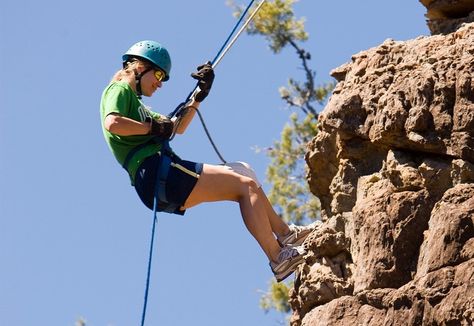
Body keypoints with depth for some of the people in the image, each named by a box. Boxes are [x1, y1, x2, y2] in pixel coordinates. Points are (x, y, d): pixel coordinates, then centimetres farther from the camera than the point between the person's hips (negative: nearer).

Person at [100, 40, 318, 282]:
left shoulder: (133, 101, 30)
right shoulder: (119, 90, 1)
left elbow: (178, 127, 35)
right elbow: (112, 123, -21)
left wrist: (199, 96, 24)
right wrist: (152, 128, -10)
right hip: (157, 172, -11)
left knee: (242, 172, 16)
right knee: (246, 184, -13)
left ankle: (285, 234, 16)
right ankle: (278, 258, -17)